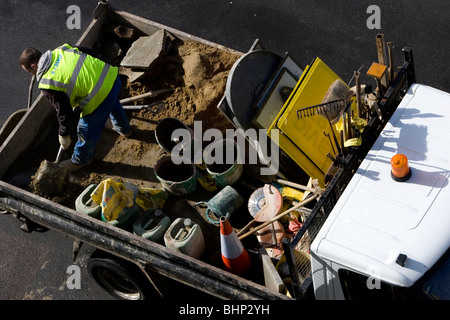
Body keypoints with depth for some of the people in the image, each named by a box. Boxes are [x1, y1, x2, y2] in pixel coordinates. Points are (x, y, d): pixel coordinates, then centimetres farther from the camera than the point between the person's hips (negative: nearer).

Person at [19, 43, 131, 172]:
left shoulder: (47, 85, -16)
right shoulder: (60, 50, 5)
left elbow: (65, 114, -12)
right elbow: (88, 52, 19)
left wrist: (63, 135, 7)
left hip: (100, 95, -8)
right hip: (112, 75, 8)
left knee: (87, 130, 19)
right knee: (113, 105, 42)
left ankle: (81, 159, 46)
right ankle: (123, 128, 73)